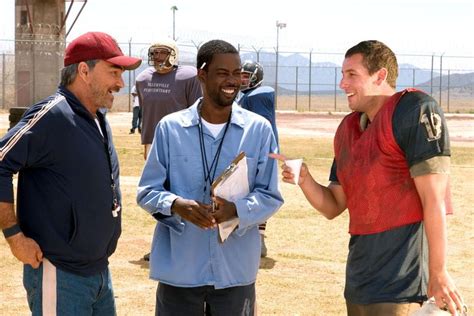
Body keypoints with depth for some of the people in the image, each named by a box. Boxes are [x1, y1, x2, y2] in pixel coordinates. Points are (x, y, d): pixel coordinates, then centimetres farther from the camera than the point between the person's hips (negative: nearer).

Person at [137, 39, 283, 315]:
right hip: (178, 269, 0)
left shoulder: (259, 129, 0)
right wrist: (177, 205, -19)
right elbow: (147, 192, 3)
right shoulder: (170, 127, 0)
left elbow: (271, 197, 1)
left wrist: (236, 209, -19)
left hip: (236, 270, 0)